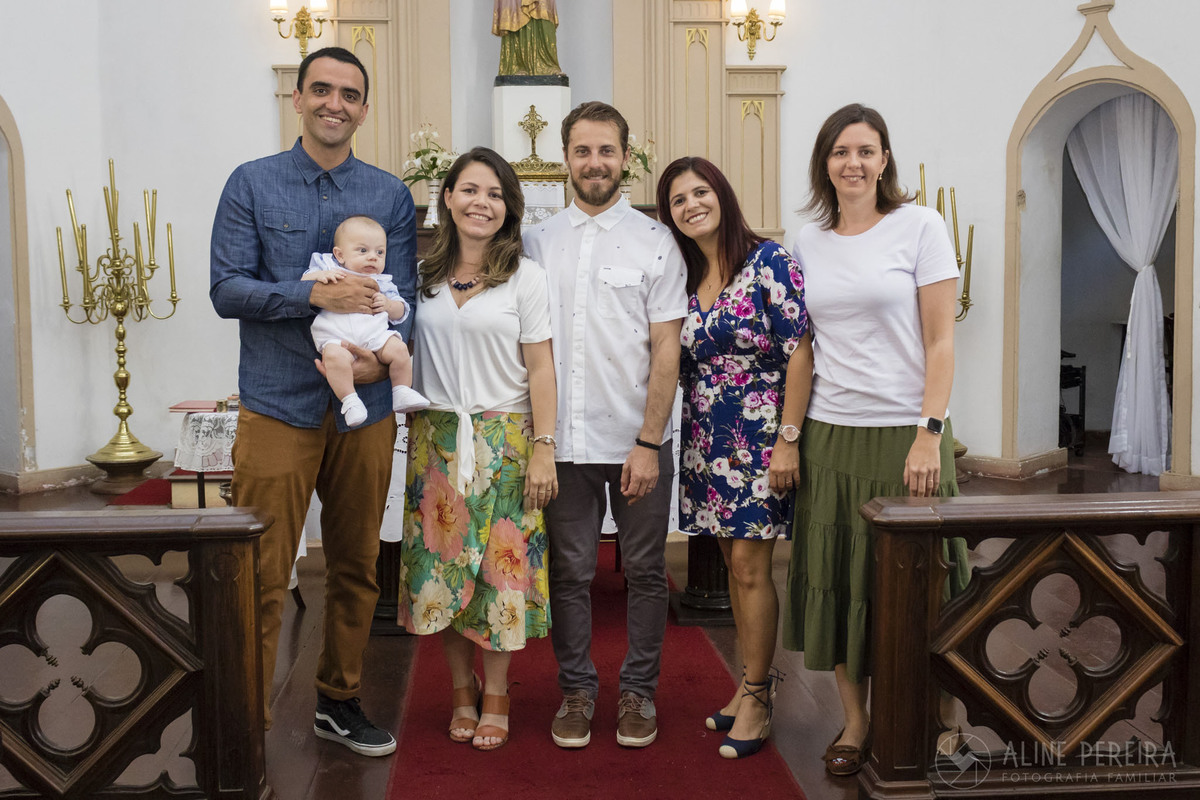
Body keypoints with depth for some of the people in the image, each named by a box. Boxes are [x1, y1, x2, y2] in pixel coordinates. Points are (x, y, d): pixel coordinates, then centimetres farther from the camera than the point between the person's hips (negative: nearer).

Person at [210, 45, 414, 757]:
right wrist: (316, 295, -19)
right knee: (263, 577, -2)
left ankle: (340, 701, 29)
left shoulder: (391, 195, 8)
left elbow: (403, 294, 3)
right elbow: (227, 290, -6)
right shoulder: (253, 184, 3)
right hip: (279, 406, -3)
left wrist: (382, 356, -17)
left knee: (357, 567, 13)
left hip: (366, 409, 3)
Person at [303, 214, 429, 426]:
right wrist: (319, 275, -10)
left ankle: (402, 393, -6)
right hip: (335, 337, -3)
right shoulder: (328, 268, 19)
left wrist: (388, 304, 0)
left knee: (398, 349, -22)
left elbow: (400, 312, 22)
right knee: (335, 357, -35)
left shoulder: (382, 283, 22)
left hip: (375, 334, 3)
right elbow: (304, 281, 10)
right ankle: (349, 400, -26)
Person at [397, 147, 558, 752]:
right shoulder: (422, 276, 7)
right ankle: (462, 691, 23)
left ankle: (496, 696, 17)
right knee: (442, 565, 5)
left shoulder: (525, 277, -1)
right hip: (436, 438, 3)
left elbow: (540, 368, -3)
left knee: (500, 565, 1)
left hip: (504, 440, -2)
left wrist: (543, 449, -9)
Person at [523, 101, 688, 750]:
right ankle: (576, 690, 23)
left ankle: (638, 691, 23)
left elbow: (666, 349, -3)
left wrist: (649, 442, -10)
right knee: (570, 572, 8)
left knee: (645, 572, 8)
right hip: (564, 441, 2)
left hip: (637, 441, -1)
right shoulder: (537, 241, 8)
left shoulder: (655, 242, 1)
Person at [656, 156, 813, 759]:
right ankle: (752, 683, 23)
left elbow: (800, 352, -13)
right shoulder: (684, 279, 10)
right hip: (707, 439, 6)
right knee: (734, 562, 11)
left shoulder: (767, 261, -9)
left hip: (759, 435, -6)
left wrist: (788, 439, -17)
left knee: (749, 563, -5)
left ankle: (756, 700, 7)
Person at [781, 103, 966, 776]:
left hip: (904, 434, -4)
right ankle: (856, 720, 21)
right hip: (828, 434, 4)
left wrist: (928, 436, -13)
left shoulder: (920, 226, -2)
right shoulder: (808, 244, 10)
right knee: (832, 580, 6)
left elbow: (940, 341, -5)